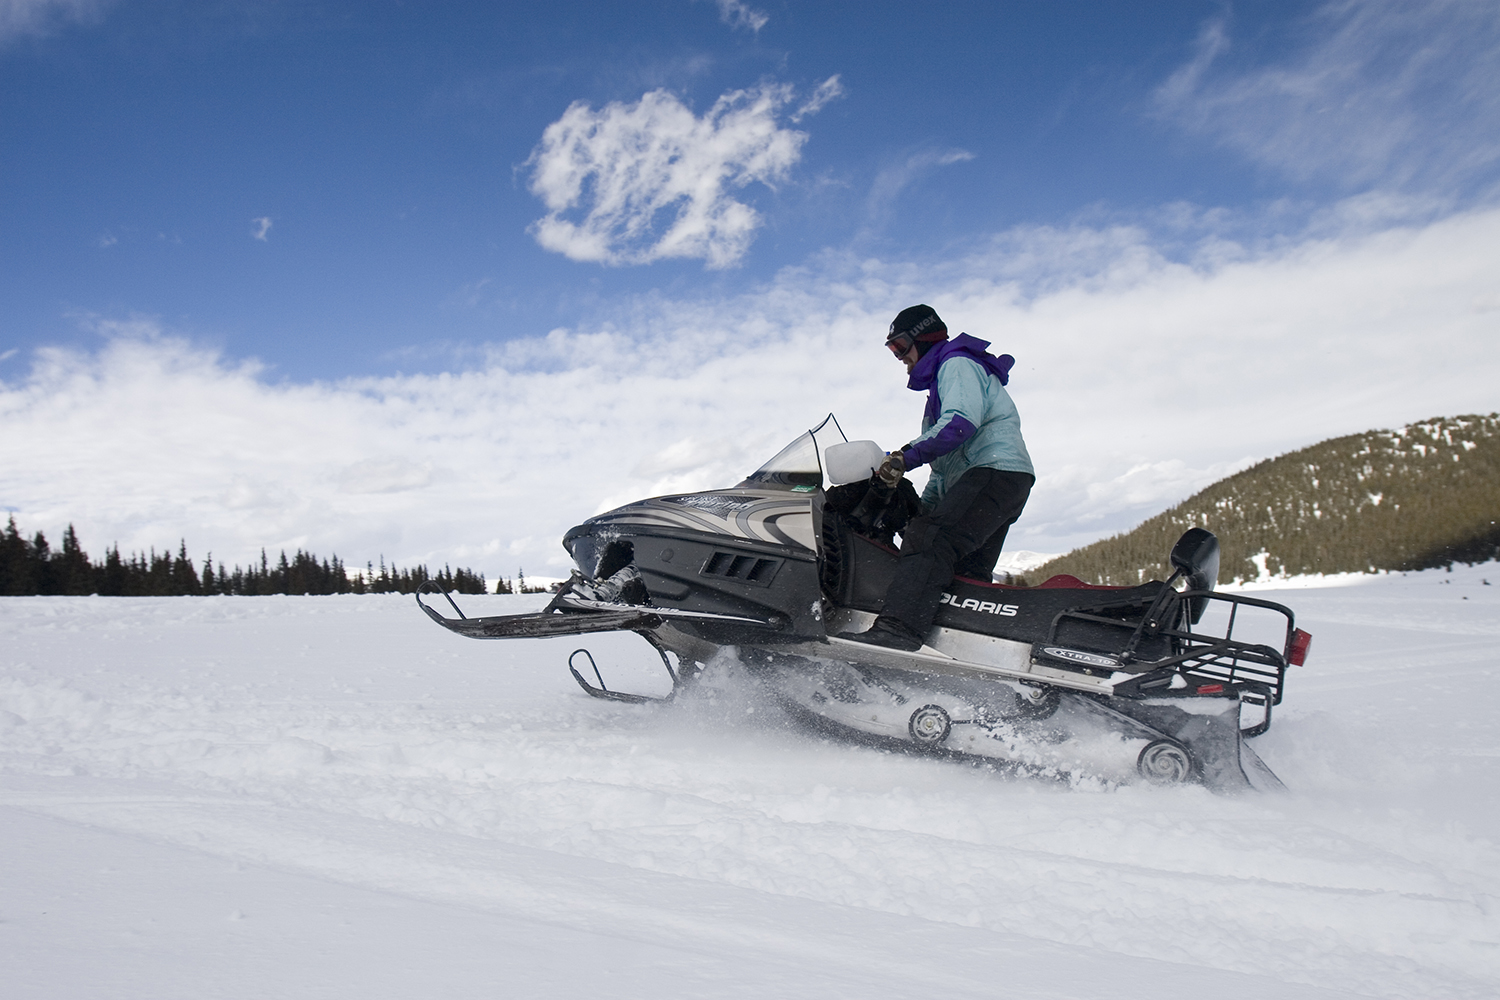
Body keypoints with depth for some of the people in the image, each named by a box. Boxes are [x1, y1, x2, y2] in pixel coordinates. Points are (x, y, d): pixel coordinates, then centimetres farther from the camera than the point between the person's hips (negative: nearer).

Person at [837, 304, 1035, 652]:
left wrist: (906, 456, -26)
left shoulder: (957, 364, 2)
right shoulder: (942, 379, 33)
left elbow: (961, 423, -20)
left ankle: (898, 628, -45)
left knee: (929, 541, -28)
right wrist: (919, 511, 23)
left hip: (995, 471, -11)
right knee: (968, 573, 2)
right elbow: (945, 465, 32)